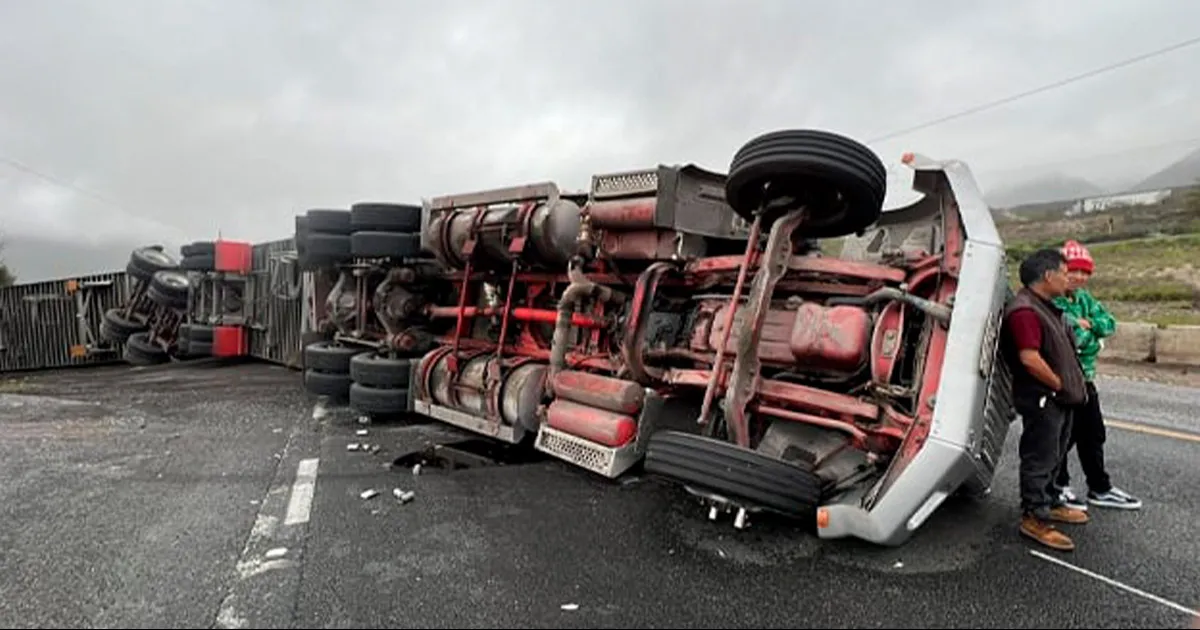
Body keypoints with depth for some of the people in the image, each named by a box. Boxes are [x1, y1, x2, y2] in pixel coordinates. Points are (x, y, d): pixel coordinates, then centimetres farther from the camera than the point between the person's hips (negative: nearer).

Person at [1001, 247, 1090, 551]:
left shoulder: (1046, 307, 14)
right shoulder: (1024, 310, -22)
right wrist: (1060, 385, -16)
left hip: (1059, 398, 11)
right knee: (1039, 458, -2)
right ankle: (1034, 518, 7)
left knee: (1053, 456, 22)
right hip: (1041, 398, -11)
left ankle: (1051, 503, 37)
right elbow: (1030, 358, -29)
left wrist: (1073, 386, 15)